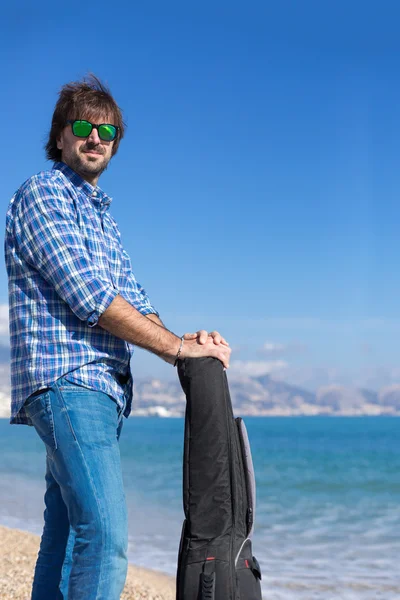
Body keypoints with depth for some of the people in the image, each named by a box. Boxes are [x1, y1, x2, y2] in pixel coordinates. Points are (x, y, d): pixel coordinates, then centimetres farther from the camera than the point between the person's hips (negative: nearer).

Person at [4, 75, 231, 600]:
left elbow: (131, 301, 17)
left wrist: (182, 341, -4)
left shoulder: (101, 215, 25)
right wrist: (176, 347, -10)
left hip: (104, 388, 9)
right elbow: (89, 298, -14)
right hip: (66, 379, -9)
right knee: (106, 533, -18)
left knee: (67, 535, 9)